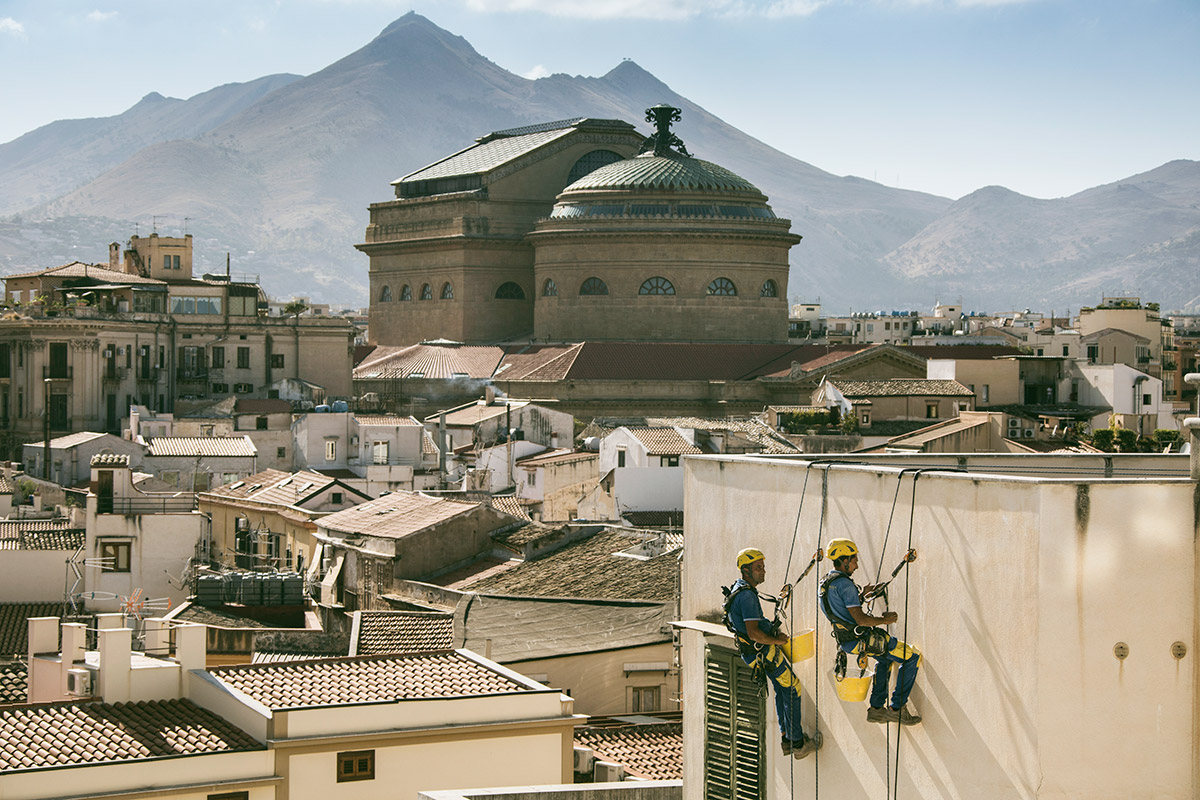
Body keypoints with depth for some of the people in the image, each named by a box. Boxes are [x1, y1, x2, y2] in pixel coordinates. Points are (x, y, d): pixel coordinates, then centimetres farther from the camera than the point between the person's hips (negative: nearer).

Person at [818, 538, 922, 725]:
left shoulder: (826, 582, 10)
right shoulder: (844, 584, -21)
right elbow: (860, 619, -25)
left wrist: (861, 595, 15)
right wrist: (884, 620, -9)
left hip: (845, 639, 10)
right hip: (860, 640, -10)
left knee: (885, 658, 35)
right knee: (912, 657, -3)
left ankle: (876, 708, 30)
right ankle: (897, 708, 0)